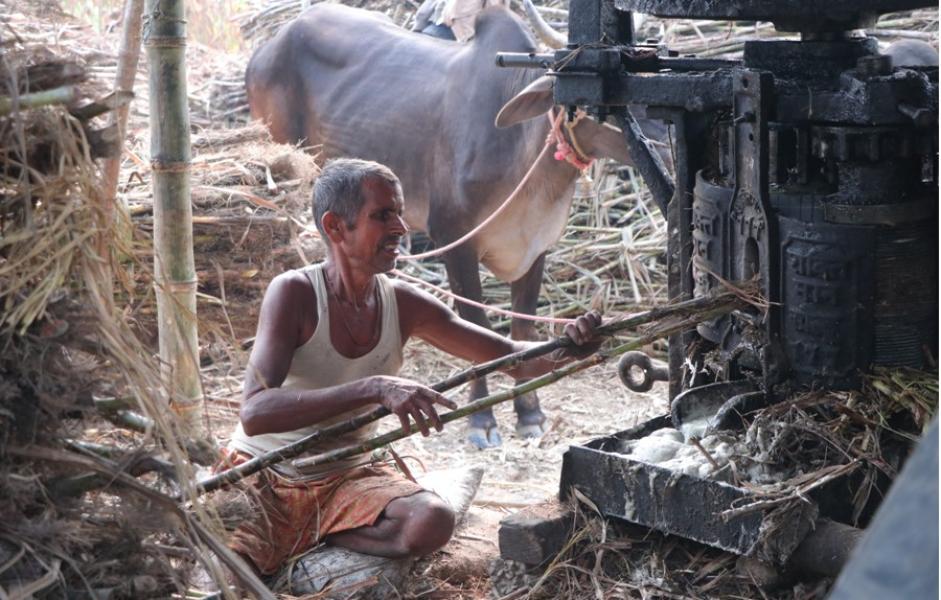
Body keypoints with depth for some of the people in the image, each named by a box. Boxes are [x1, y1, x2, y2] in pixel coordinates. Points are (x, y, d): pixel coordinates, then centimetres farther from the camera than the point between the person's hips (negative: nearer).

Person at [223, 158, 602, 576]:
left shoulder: (404, 304, -4)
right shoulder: (294, 293, -19)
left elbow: (514, 358, 1)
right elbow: (254, 413, -32)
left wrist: (567, 349, -22)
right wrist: (374, 389, -41)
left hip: (346, 477, 6)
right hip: (262, 478, -6)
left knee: (432, 521, -26)